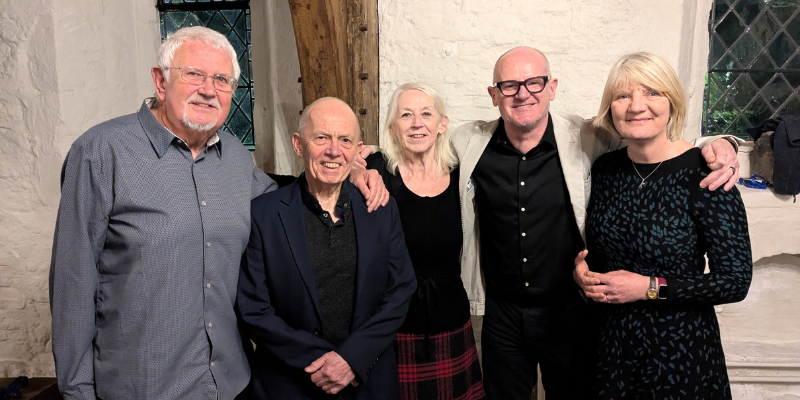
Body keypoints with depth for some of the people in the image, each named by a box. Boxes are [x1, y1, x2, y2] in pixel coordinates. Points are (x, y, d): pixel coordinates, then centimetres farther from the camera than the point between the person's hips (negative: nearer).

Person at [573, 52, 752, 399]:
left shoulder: (702, 174, -17)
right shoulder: (605, 168, -3)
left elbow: (736, 280, -15)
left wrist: (649, 287, -20)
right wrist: (584, 269, -7)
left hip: (680, 349, -4)